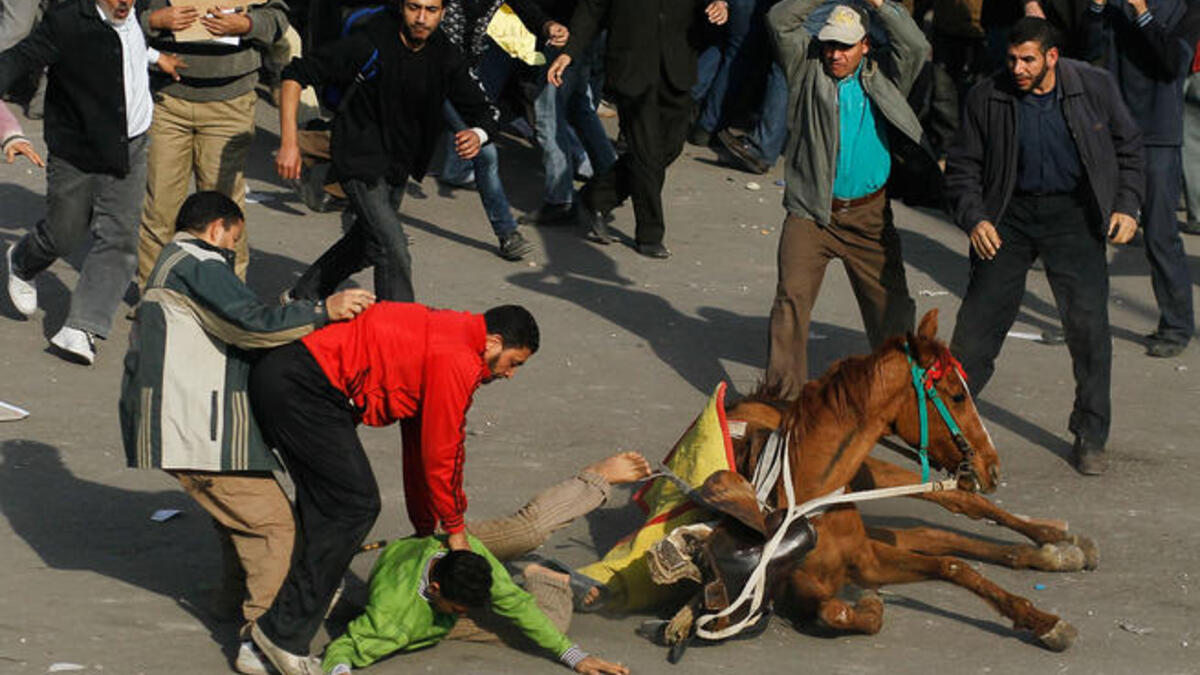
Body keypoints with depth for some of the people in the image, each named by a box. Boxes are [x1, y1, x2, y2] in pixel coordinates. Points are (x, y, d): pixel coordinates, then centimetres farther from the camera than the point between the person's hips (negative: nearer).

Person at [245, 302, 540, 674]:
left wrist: (425, 527, 33)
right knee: (355, 506, -8)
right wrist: (455, 528, 8)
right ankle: (284, 634, -6)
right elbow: (441, 453, -7)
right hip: (301, 387, -11)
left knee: (323, 504, 19)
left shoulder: (442, 337, 21)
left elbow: (419, 440, 29)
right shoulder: (458, 362, -12)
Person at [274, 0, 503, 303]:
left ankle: (302, 297, 43)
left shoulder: (446, 56, -8)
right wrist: (289, 143, -27)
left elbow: (485, 112, -4)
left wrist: (478, 135, -29)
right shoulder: (369, 45, -23)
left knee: (368, 244, 22)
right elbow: (296, 74, -20)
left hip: (399, 163, 7)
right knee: (393, 248, -19)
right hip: (361, 160, -7)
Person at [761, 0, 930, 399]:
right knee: (792, 298, -11)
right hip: (810, 213, -2)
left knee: (891, 303, 8)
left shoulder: (882, 75, 7)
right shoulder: (809, 70, 4)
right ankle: (783, 393, -7)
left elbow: (915, 47, -8)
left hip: (869, 216, 2)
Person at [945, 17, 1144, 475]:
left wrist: (1127, 205, -2)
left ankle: (1091, 437, 7)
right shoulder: (987, 98, -5)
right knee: (979, 320, 0)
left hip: (1073, 214, -1)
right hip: (1010, 214, 1)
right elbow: (963, 165, 3)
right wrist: (973, 218, -11)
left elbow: (1128, 146, 8)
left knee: (1088, 325, -6)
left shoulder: (1095, 87, -5)